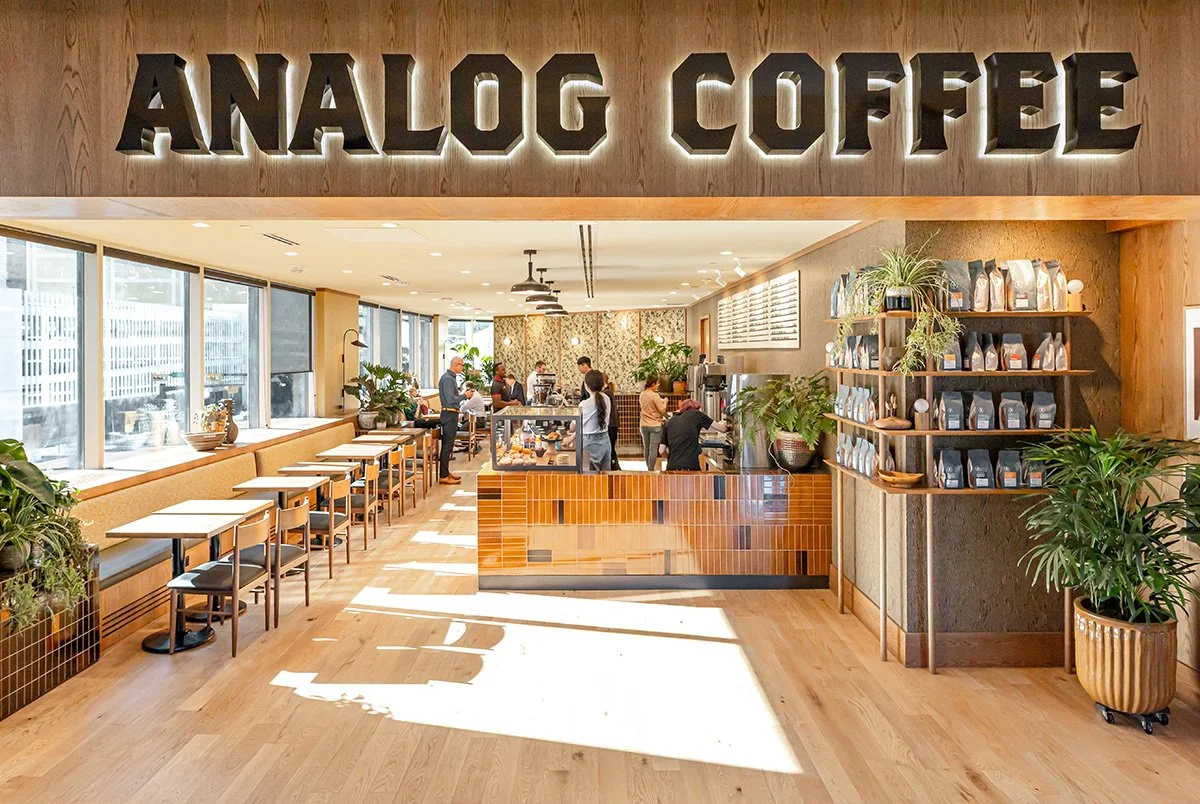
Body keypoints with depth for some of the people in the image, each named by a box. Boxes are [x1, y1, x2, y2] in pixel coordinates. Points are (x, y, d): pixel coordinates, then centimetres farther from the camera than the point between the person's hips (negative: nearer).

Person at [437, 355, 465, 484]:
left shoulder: (452, 377, 17)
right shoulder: (448, 379, -16)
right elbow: (451, 399, -22)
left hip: (452, 414, 10)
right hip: (449, 414, -10)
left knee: (448, 445, 14)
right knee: (447, 446, -8)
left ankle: (445, 473, 20)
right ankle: (443, 476, -5)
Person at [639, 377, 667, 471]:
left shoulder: (642, 395, 5)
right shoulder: (655, 396, -16)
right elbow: (662, 410, -15)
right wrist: (665, 401, 3)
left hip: (644, 424, 7)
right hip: (655, 425, -7)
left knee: (646, 448, 13)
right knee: (653, 448, -3)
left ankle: (648, 467, 22)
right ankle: (651, 469, -2)